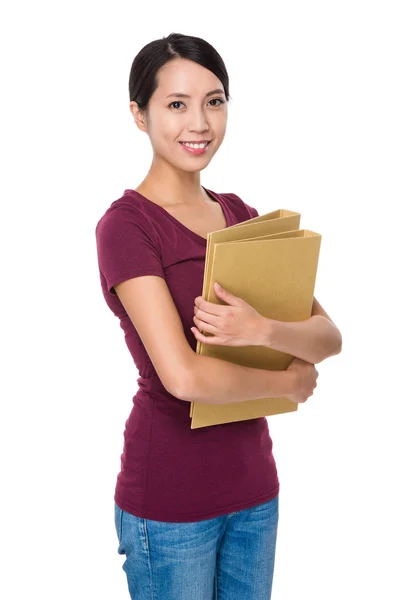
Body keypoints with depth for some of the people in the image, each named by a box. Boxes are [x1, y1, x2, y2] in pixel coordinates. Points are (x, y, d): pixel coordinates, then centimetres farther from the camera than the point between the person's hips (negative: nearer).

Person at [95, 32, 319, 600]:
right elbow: (183, 375, -25)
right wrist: (290, 381, -10)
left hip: (252, 481, 6)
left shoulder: (241, 216, 6)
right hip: (170, 497, -6)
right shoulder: (126, 224, -14)